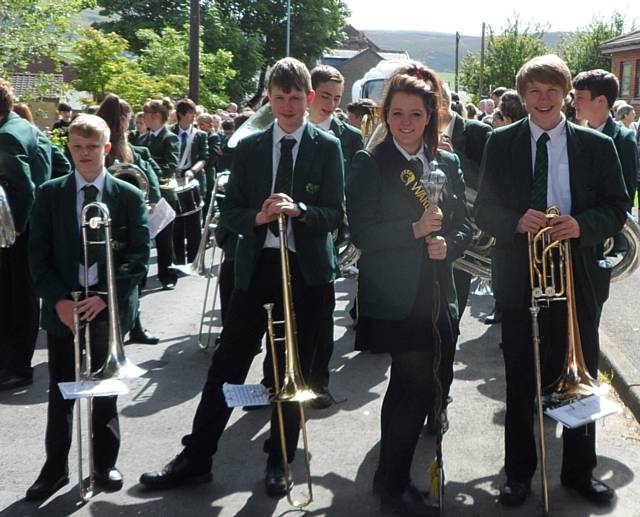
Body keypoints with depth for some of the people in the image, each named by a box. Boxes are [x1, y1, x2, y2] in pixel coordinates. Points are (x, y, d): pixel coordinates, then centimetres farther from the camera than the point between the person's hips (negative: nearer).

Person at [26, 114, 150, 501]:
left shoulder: (129, 196, 1)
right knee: (60, 392, 6)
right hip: (62, 307, 1)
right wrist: (59, 300, -10)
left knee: (105, 390, 9)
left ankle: (105, 464, 24)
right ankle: (55, 468, 19)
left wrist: (105, 297, -13)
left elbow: (139, 256, -3)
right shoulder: (50, 194, 4)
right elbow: (39, 254, 2)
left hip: (109, 307, -1)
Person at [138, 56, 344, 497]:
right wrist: (258, 217, -16)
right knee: (227, 366, 2)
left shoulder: (327, 147, 1)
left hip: (307, 270, -1)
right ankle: (196, 459, 12)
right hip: (256, 266, 1)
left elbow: (335, 214, -5)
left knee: (293, 371, 9)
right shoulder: (249, 147, 6)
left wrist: (298, 210, -24)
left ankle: (278, 462, 23)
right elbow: (231, 213, 5)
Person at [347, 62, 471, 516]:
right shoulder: (369, 165, -4)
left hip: (438, 295, 6)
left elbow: (464, 226, 12)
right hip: (393, 297, -5)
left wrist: (447, 244, -8)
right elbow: (361, 233, -12)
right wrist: (415, 229, -20)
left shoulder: (448, 164, 10)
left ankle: (391, 476, 33)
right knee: (418, 387, -7)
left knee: (422, 386, 12)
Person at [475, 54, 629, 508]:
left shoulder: (597, 146, 1)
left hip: (579, 279, 0)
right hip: (519, 279, 0)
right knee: (520, 382, 10)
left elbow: (617, 208, 0)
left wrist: (582, 225, -20)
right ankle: (519, 471, 26)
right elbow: (484, 210, 1)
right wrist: (517, 221, -19)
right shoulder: (501, 144, 2)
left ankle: (580, 471, 28)